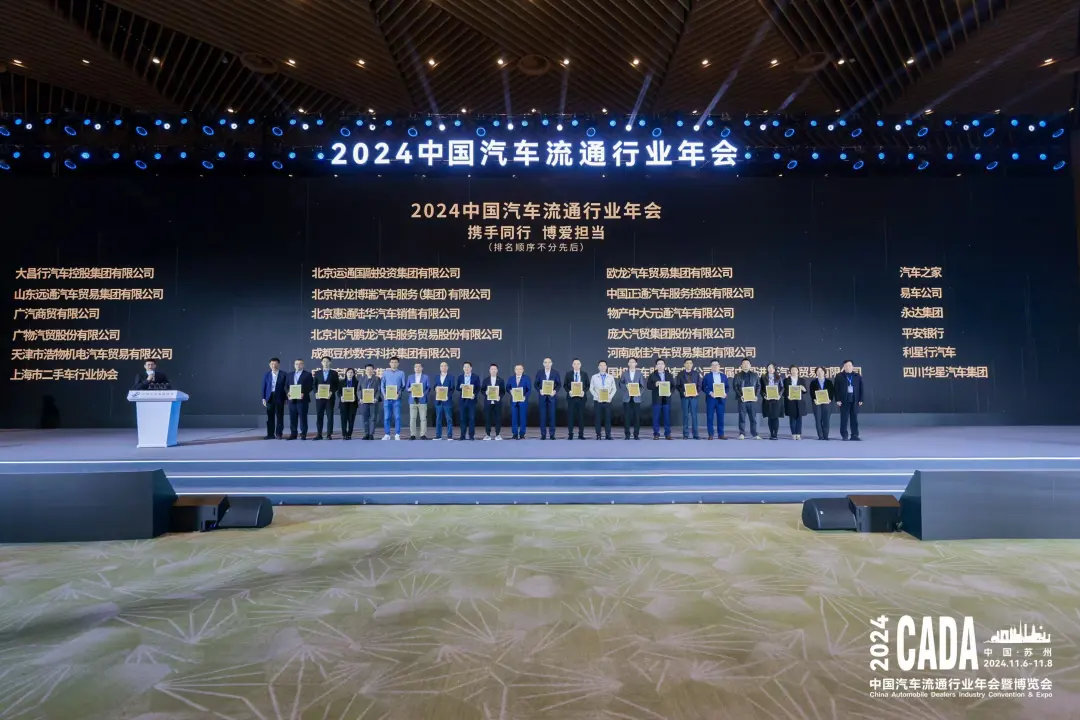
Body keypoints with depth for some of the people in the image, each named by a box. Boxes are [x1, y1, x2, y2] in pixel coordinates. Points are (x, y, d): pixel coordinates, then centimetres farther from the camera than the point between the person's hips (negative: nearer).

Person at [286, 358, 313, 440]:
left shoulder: (307, 374, 3)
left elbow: (310, 387, -3)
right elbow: (287, 386, 17)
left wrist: (303, 394, -16)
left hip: (302, 399, -4)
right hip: (292, 399, 4)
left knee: (303, 417, -2)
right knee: (292, 417, 5)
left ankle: (303, 434, 3)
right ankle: (293, 434, 12)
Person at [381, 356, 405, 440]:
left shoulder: (401, 373, 7)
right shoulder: (385, 372, 10)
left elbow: (403, 385, 3)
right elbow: (382, 385, 8)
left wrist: (399, 394, -13)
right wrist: (384, 394, -7)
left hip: (397, 398, -1)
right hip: (387, 398, 1)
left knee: (397, 417, -4)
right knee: (386, 417, 1)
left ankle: (397, 435, 1)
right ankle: (387, 434, 7)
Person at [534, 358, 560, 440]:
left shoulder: (556, 372, 5)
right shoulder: (539, 372, 6)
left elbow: (558, 384, 4)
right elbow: (535, 384, 6)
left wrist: (555, 391, -12)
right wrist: (539, 390, -11)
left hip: (552, 396, 0)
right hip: (542, 396, 0)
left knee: (552, 415, 0)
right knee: (543, 415, 1)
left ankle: (552, 434, 7)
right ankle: (543, 434, 6)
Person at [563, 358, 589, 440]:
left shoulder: (585, 374, 7)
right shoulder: (568, 374, 5)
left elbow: (587, 385, 7)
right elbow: (565, 385, 5)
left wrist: (584, 391, -11)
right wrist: (569, 391, -13)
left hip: (581, 397, 1)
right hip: (571, 397, -1)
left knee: (581, 415, 3)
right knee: (570, 415, -1)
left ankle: (581, 434, 9)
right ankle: (570, 434, 4)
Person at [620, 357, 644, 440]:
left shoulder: (639, 373, 8)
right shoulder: (624, 373, 8)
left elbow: (642, 385, 5)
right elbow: (620, 384, 5)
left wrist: (639, 391, -13)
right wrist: (626, 386, -14)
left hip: (636, 398, 0)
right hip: (627, 398, 0)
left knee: (637, 416, 0)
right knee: (626, 416, -1)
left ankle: (636, 434, 8)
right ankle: (627, 434, 6)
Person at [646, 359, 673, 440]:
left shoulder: (669, 375, 13)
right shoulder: (652, 375, 7)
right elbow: (649, 386, 2)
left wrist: (670, 392, -8)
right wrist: (655, 385, -17)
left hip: (666, 399, 1)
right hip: (657, 399, -1)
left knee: (667, 417, 2)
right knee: (656, 417, -1)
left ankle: (667, 434, 9)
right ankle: (656, 434, 5)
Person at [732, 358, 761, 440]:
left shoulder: (755, 375, 13)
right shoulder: (737, 375, 7)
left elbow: (758, 386, 9)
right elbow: (734, 387, 1)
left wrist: (756, 395, -6)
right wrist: (740, 396, -12)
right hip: (742, 399, -1)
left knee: (753, 417, 3)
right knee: (742, 417, 0)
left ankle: (755, 434, 8)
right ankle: (742, 434, 3)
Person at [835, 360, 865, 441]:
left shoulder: (858, 376, 9)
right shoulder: (839, 376, 2)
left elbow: (861, 389, 8)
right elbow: (836, 389, -2)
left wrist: (860, 400, 1)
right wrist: (838, 400, -8)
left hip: (855, 400, 2)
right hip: (844, 400, -2)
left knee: (854, 418, 4)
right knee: (844, 418, 0)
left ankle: (854, 435, 9)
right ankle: (844, 435, 6)